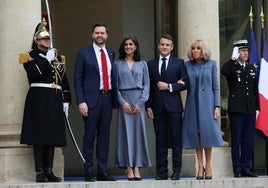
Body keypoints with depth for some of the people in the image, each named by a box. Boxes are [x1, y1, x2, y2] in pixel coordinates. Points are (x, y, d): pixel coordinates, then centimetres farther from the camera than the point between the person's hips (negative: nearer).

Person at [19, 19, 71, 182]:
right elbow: (32, 74, -15)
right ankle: (40, 172, -3)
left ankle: (49, 171, 10)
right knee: (39, 134, -6)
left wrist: (66, 101, 9)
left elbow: (64, 81, 16)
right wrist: (46, 60, -13)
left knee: (53, 135, 5)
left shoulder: (58, 57, 19)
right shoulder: (30, 56, 3)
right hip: (38, 99, -5)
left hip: (55, 100, 5)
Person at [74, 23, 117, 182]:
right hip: (92, 99, -4)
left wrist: (114, 97, 6)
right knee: (90, 137, -1)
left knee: (104, 136, 7)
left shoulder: (111, 53, 13)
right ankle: (88, 172, 5)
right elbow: (78, 79, -2)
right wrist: (81, 101, -10)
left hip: (107, 97, 4)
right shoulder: (84, 54, 0)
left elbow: (112, 76, 16)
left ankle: (103, 171, 14)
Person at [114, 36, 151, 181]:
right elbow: (115, 85, 3)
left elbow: (146, 84, 6)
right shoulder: (118, 64, 8)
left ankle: (137, 168, 0)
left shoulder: (142, 64, 12)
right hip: (124, 100, -1)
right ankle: (129, 169, -5)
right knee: (126, 132, -4)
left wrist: (140, 103, -6)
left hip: (139, 100, 1)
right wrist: (122, 102, -9)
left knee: (138, 132, -1)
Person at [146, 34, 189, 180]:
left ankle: (176, 171, 3)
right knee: (160, 140, 4)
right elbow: (148, 87, 9)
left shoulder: (179, 63, 7)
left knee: (176, 140, -2)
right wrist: (148, 106, 1)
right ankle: (161, 172, 6)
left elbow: (186, 83, 0)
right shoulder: (151, 64, 12)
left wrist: (169, 86, -10)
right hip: (157, 107, 2)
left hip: (173, 106, -2)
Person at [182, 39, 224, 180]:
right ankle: (200, 166, 7)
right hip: (193, 103, 2)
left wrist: (217, 106, -3)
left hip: (207, 102, -2)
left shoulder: (211, 64, 5)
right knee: (196, 133, 1)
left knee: (207, 132, -4)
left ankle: (208, 166, 5)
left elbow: (215, 87, 3)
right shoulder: (187, 65, 9)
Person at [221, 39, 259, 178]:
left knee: (248, 141, 7)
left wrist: (257, 107, 12)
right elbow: (223, 72, -27)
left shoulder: (252, 68, 15)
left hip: (250, 110, 5)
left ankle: (246, 168, 15)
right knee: (236, 140, 0)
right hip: (236, 109, -5)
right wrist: (233, 59, -26)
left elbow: (255, 90, 17)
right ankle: (237, 170, 5)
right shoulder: (231, 67, -1)